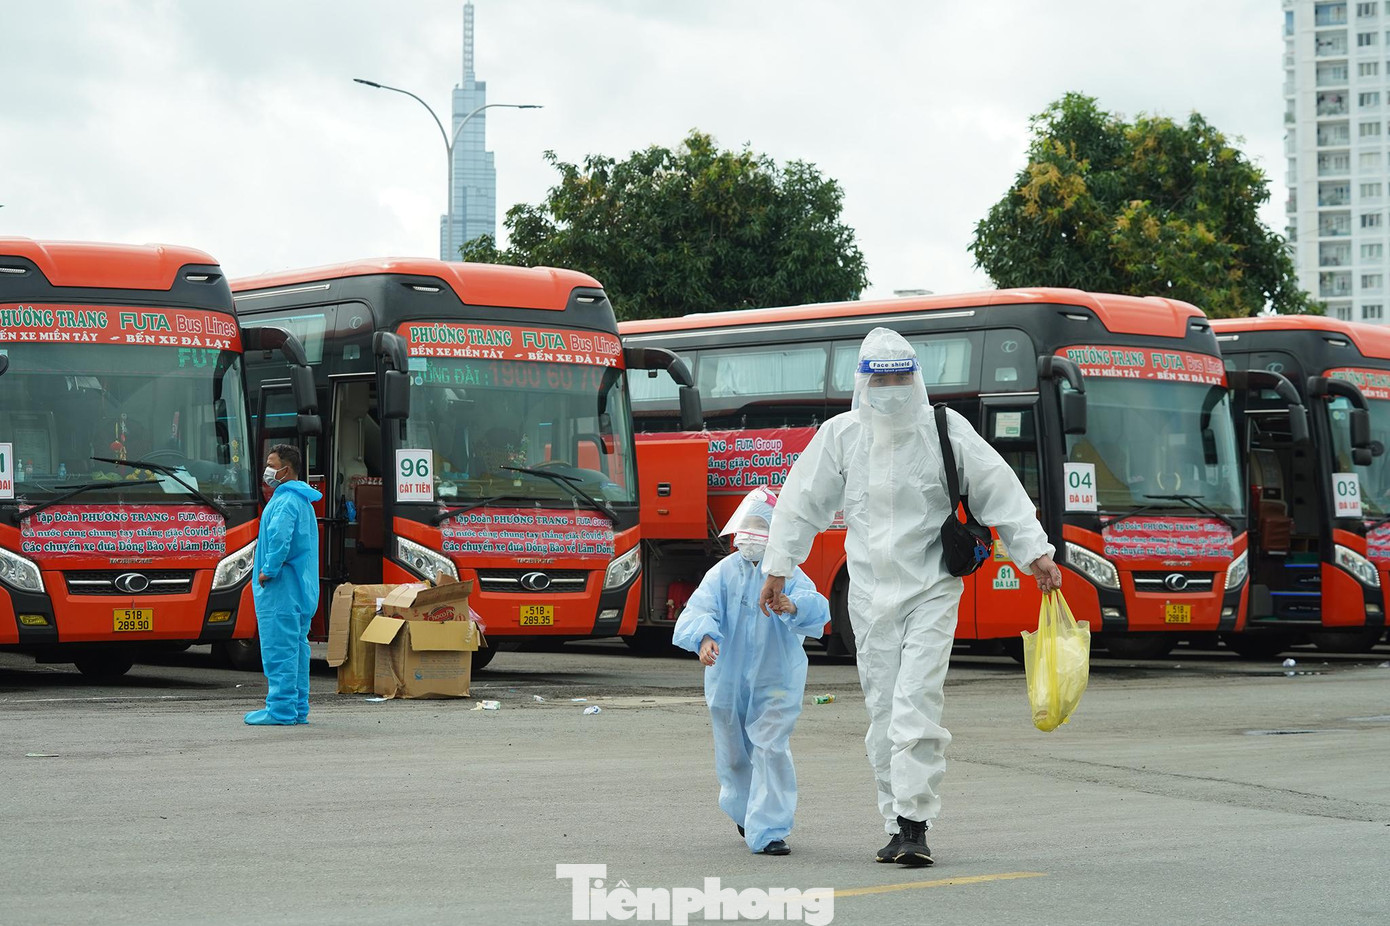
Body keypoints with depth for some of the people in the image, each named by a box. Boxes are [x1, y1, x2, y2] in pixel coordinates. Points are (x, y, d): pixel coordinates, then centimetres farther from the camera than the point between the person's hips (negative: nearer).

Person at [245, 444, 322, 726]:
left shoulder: (285, 501, -14)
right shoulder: (304, 500, 19)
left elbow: (279, 535, -32)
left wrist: (269, 570, -21)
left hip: (281, 588, -10)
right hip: (303, 588, 10)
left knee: (279, 648, -8)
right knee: (296, 647, 13)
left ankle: (280, 710, -9)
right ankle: (298, 709, 16)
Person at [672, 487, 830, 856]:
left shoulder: (789, 575, -6)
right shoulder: (723, 573, -2)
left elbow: (817, 610, -23)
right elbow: (700, 608, -17)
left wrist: (793, 607, -46)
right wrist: (704, 637, -39)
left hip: (777, 680, -2)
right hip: (728, 680, 2)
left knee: (772, 750, -11)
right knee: (733, 754, 15)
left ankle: (768, 831, -6)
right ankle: (744, 812, 42)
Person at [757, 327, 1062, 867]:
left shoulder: (945, 429, -1)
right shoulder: (841, 434, 4)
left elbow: (999, 489, 0)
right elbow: (804, 500, 12)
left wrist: (1035, 552, -5)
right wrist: (778, 566, 11)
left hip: (932, 590, -3)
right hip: (870, 594, 3)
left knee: (916, 702, -14)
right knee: (883, 711, 4)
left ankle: (914, 826, -15)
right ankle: (898, 827, 11)